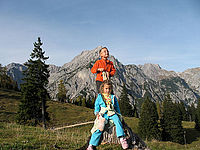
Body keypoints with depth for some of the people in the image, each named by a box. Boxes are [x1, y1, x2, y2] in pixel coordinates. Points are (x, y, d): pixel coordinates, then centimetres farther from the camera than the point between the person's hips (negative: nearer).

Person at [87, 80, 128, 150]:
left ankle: (122, 139, -30)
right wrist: (97, 113, -5)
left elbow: (117, 107, 22)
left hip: (112, 113, 2)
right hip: (103, 114, -2)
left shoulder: (113, 97, 18)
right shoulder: (99, 96, 13)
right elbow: (96, 106, 12)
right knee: (99, 127, -23)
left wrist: (118, 114, 10)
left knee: (117, 121, -31)